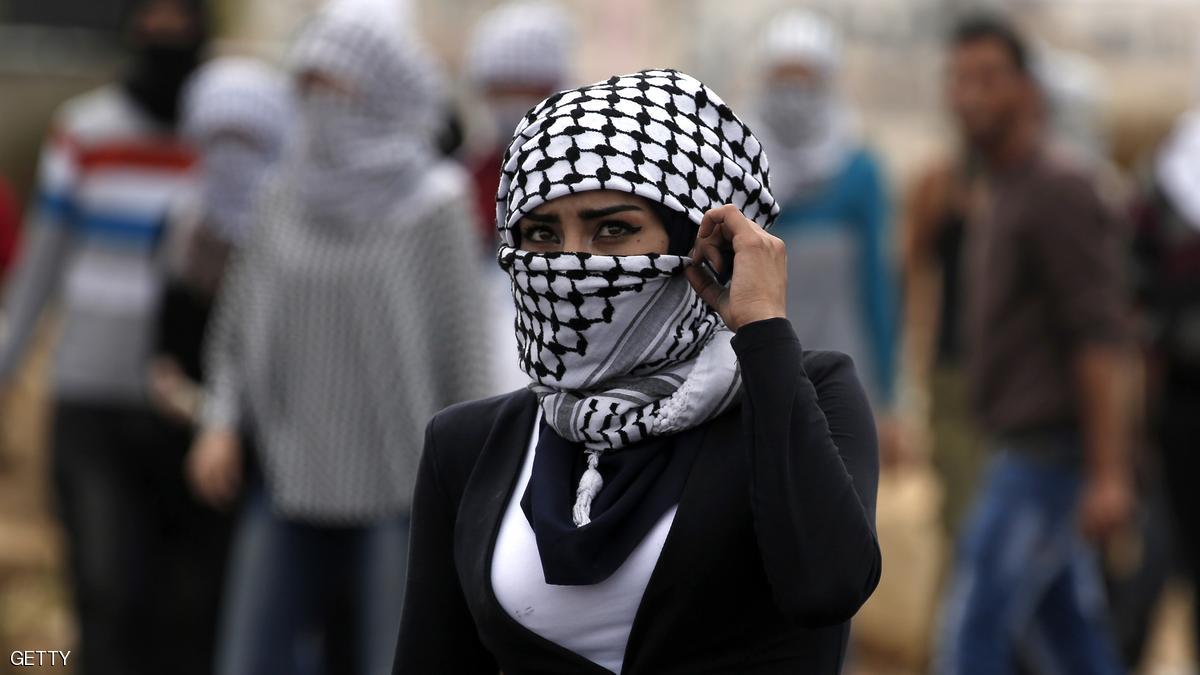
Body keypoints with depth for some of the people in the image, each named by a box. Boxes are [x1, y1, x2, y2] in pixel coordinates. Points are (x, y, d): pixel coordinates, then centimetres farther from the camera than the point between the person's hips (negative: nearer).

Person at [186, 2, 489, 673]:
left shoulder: (435, 203, -9)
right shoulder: (290, 194, 3)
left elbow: (461, 345, -6)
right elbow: (240, 322, 10)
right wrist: (222, 424, -5)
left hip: (404, 481, -4)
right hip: (292, 476, 4)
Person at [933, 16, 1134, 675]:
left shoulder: (1060, 189, -13)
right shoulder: (1001, 202, 17)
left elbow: (1100, 337, -19)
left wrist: (1109, 475, -24)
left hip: (1051, 458, -10)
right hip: (1020, 457, 10)